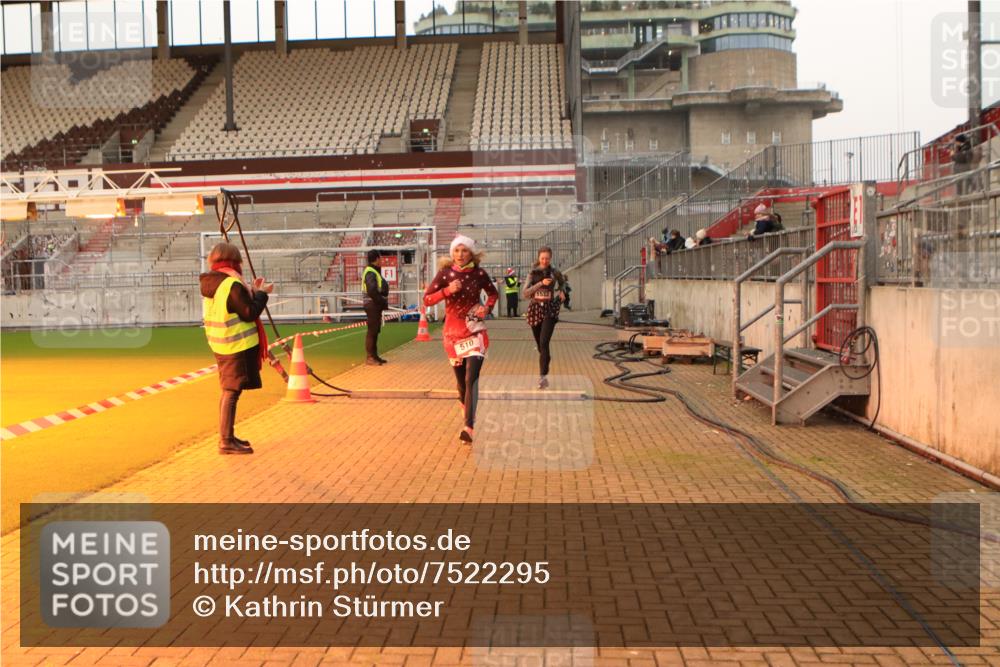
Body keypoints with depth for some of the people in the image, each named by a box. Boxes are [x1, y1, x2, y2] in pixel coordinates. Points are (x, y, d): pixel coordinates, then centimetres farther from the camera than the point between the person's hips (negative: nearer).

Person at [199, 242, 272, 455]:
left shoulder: (210, 284, 10)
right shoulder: (233, 285, -18)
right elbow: (249, 313, -18)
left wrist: (252, 291, 14)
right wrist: (261, 293, -5)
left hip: (221, 346, 9)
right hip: (237, 346, -9)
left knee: (228, 390, 17)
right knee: (231, 392, -6)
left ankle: (227, 437, 25)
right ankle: (226, 442, -3)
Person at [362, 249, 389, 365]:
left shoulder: (375, 271, 17)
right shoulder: (370, 272, -15)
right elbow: (372, 291, -25)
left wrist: (383, 302, 8)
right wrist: (383, 302, -17)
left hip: (376, 305, 10)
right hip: (373, 305, -10)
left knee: (375, 331, 15)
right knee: (372, 331, -7)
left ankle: (374, 356, 22)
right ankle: (369, 358, -5)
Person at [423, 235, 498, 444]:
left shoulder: (479, 274, -3)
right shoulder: (445, 273, -4)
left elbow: (494, 293, 15)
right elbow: (427, 300, -6)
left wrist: (487, 307, -5)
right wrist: (447, 290, -21)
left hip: (475, 333, -1)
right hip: (453, 333, 1)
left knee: (471, 379, -17)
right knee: (461, 381, 11)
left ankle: (469, 427, -21)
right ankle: (468, 414, 41)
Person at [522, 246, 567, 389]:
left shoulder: (555, 272, 2)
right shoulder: (533, 273, 2)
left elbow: (563, 282, 25)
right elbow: (526, 293, -9)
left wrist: (561, 291, 5)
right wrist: (541, 283, -18)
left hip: (550, 309, -2)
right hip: (535, 309, 2)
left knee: (544, 342, -18)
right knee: (540, 345, 10)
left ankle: (543, 376, -22)